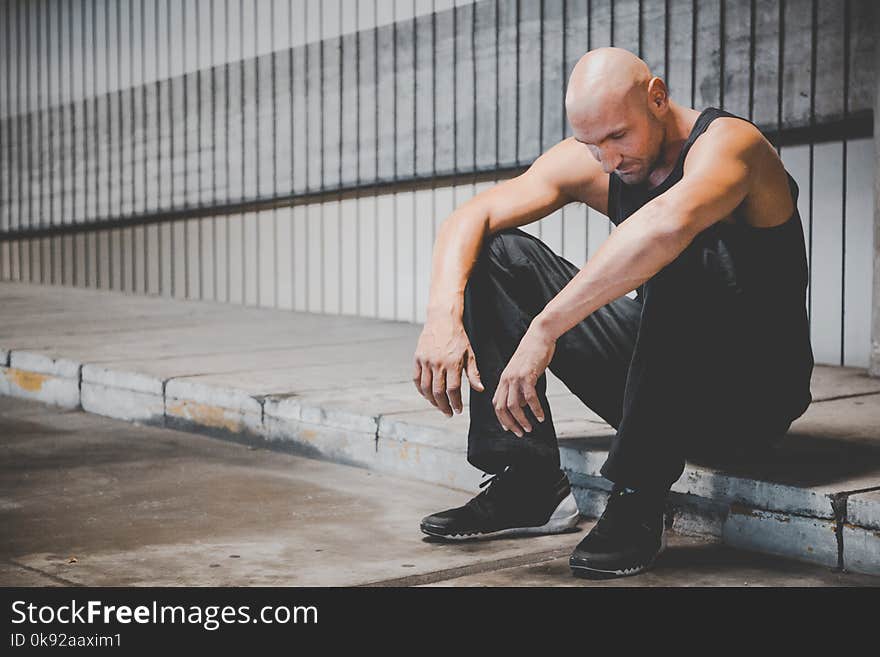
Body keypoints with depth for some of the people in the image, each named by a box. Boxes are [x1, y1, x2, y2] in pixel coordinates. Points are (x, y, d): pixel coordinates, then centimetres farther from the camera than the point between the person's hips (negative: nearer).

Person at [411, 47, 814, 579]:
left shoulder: (726, 142, -21)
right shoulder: (590, 161, -2)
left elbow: (667, 225, -44)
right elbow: (469, 219, -7)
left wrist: (544, 329, -46)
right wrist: (444, 316, -26)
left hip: (755, 392, -6)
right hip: (660, 376, 6)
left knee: (687, 252, -36)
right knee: (500, 254, -4)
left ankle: (639, 501, -28)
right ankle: (529, 484, -8)